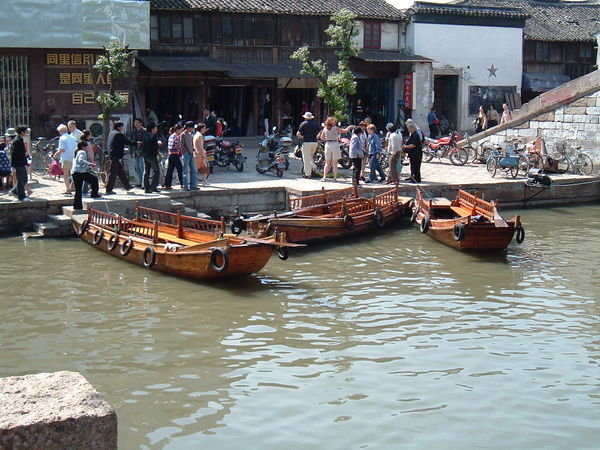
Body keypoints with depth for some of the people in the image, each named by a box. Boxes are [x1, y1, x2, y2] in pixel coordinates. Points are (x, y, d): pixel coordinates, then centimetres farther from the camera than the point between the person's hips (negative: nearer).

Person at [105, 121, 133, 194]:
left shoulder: (111, 133, 14)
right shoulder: (119, 134, -13)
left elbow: (107, 143, 22)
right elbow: (127, 142, -10)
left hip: (111, 154, 9)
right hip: (116, 155, -9)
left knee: (121, 171, 16)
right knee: (113, 173, -6)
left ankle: (127, 186, 23)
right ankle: (109, 190, -3)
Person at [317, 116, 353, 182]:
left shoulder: (325, 129, 3)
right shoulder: (335, 128, -8)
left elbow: (321, 137, 10)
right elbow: (345, 130, -4)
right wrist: (350, 127, 13)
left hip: (327, 144, 3)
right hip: (335, 144, -3)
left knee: (327, 162, 11)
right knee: (335, 163, 2)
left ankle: (324, 177, 2)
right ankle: (335, 178, 3)